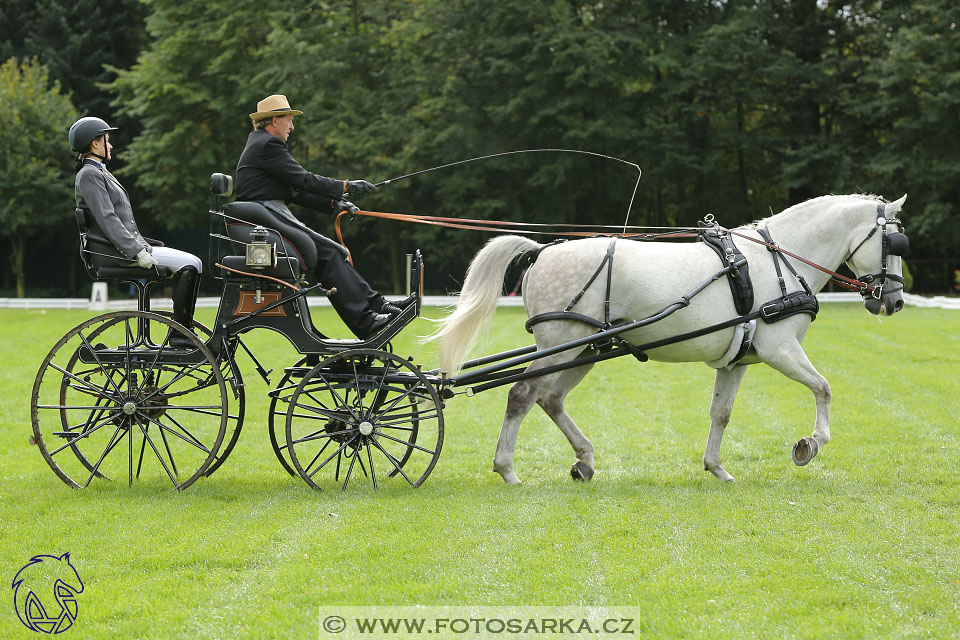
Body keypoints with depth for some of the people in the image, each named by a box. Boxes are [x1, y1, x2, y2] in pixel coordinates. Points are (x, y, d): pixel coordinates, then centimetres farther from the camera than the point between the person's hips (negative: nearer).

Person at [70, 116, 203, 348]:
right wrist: (137, 252, -24)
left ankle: (185, 332, 2)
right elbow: (107, 219, -20)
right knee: (190, 264, -18)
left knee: (193, 263, 5)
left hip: (129, 246, 10)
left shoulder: (99, 172, 22)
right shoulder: (89, 174, -10)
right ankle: (180, 333, -17)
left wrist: (143, 247, 15)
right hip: (116, 252, -10)